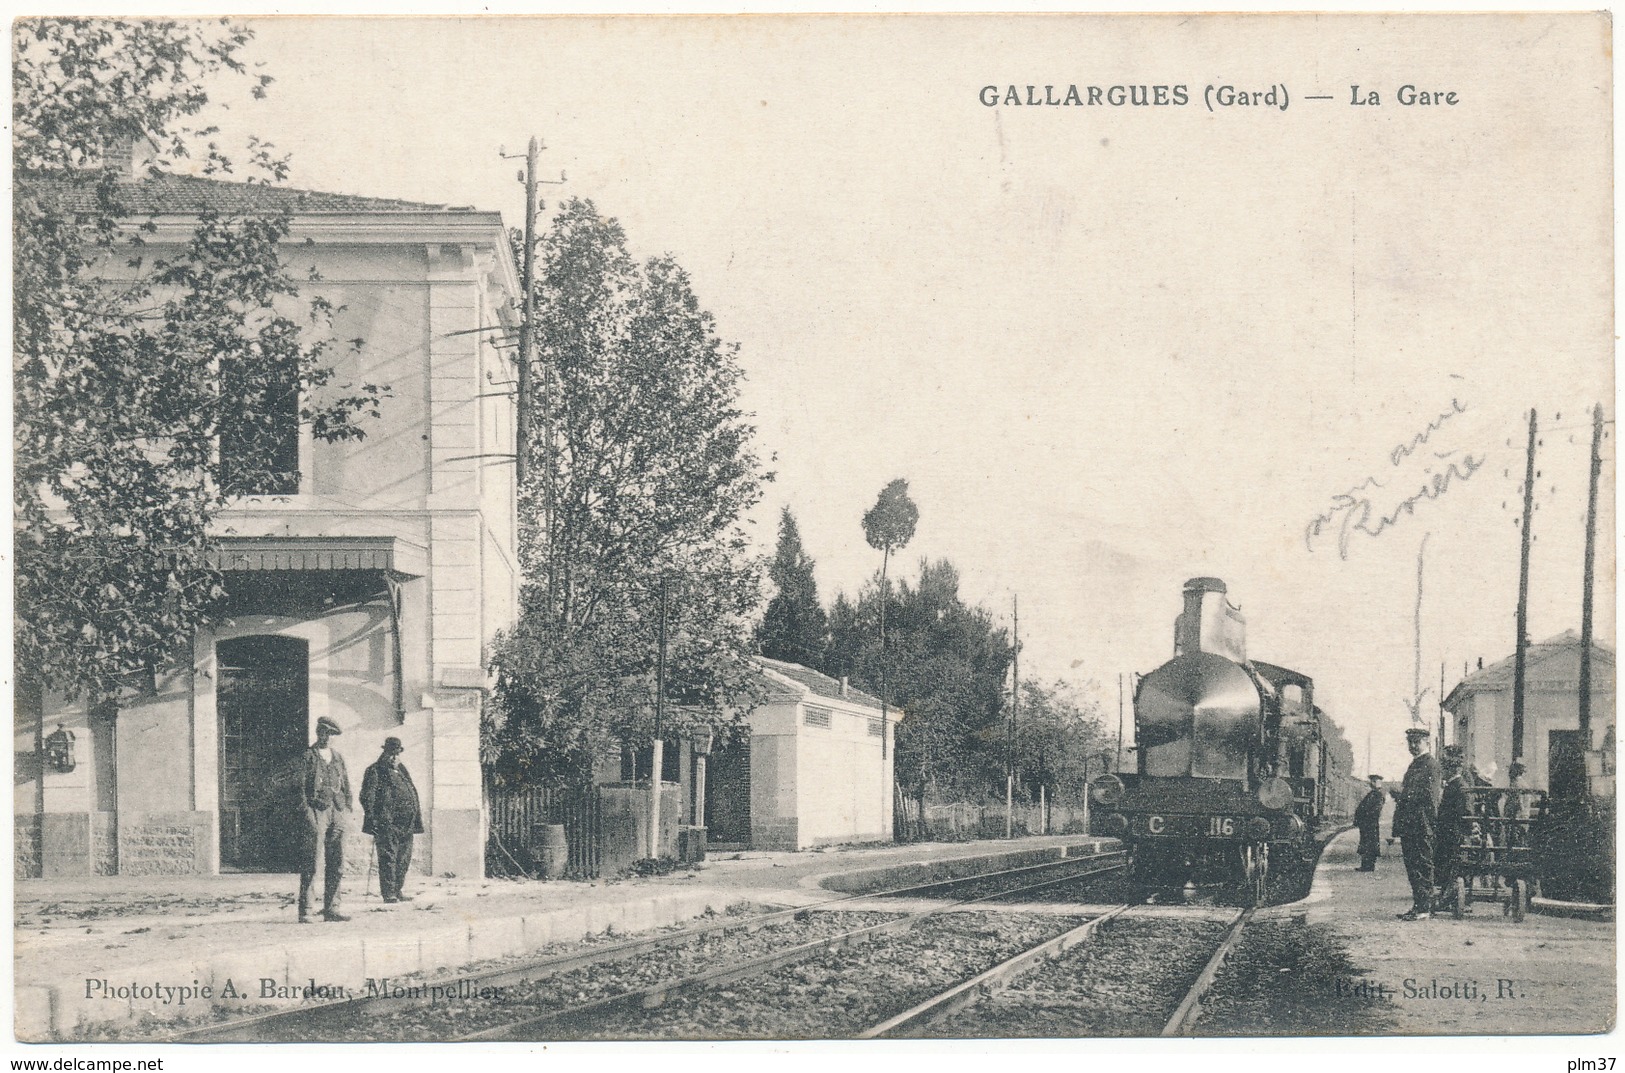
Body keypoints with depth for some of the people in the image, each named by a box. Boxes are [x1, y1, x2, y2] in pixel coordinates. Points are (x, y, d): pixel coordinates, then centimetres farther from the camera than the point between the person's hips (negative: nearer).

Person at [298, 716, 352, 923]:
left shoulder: (338, 757, 17)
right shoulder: (308, 756, 1)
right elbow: (301, 785, -4)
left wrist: (347, 809, 9)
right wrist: (307, 813, -11)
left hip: (337, 812, 6)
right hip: (316, 811, -6)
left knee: (336, 863, 5)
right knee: (311, 861, -8)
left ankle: (331, 908, 10)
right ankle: (304, 911, -6)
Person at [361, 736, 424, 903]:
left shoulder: (403, 771, 21)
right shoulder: (375, 772, 0)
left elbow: (413, 794, 26)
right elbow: (367, 797, -6)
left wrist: (417, 819, 19)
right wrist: (372, 821, -15)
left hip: (406, 824, 7)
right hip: (387, 823, -7)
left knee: (404, 858, 10)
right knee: (388, 857, -6)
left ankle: (397, 890, 20)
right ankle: (388, 893, -4)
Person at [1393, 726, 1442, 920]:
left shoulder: (1431, 764, -9)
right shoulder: (1415, 764, 21)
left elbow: (1431, 796, -16)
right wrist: (1399, 824, 17)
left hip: (1421, 825, -10)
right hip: (1409, 824, 10)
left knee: (1423, 866, -6)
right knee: (1412, 866, 11)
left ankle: (1424, 909, -5)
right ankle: (1418, 906, 16)